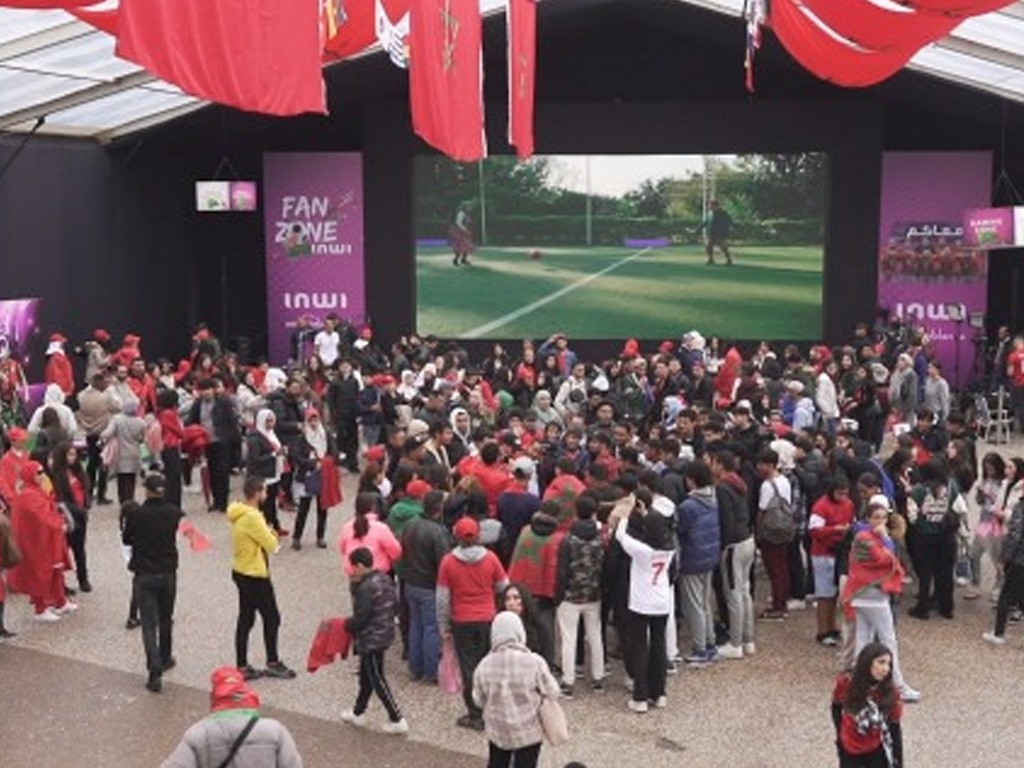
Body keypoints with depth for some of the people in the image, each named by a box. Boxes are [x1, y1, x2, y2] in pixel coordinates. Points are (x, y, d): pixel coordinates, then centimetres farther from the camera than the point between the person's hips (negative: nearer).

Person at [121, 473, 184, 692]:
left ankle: (155, 671, -8)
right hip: (168, 573, 2)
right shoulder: (174, 513, -9)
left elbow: (126, 540, -2)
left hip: (143, 575, -2)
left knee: (149, 623, 1)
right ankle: (164, 659, 38)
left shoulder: (136, 514, -16)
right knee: (165, 619, 21)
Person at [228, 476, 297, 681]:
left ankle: (242, 666, 19)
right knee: (272, 618, 5)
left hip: (242, 572, 9)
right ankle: (273, 664, 17)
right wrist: (273, 537, 0)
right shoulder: (252, 517, -25)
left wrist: (268, 534, -6)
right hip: (255, 577, -9)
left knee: (245, 619, 13)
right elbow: (273, 545, -21)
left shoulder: (240, 513, 6)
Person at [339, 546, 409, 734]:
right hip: (385, 634, 9)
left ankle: (397, 720, 5)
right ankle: (358, 713, 36)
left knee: (377, 680, 2)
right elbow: (395, 607, 8)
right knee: (366, 676, 22)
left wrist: (345, 624, -7)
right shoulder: (385, 579, 2)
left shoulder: (365, 588, -25)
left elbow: (361, 618, -24)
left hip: (371, 640, -9)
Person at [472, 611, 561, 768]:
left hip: (497, 730, 3)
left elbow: (479, 700, -1)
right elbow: (552, 692, -10)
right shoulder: (534, 662, -21)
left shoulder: (484, 666, -13)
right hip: (528, 731, -2)